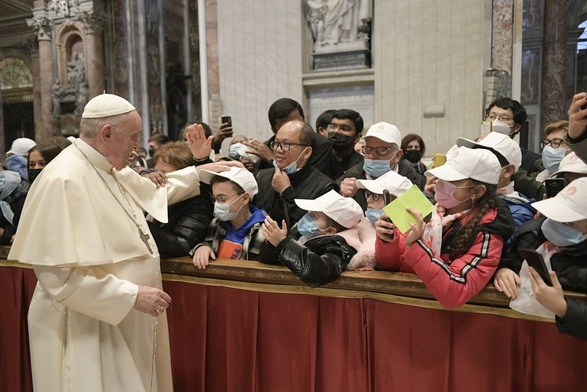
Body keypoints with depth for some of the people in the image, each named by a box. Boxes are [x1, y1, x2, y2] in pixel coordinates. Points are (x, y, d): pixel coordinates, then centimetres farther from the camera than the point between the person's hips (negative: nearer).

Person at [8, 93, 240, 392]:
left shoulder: (112, 170, 4)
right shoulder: (63, 180, -22)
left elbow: (155, 193, 21)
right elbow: (58, 274, -25)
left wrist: (202, 171, 17)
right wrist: (132, 295, -25)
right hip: (87, 330, -9)